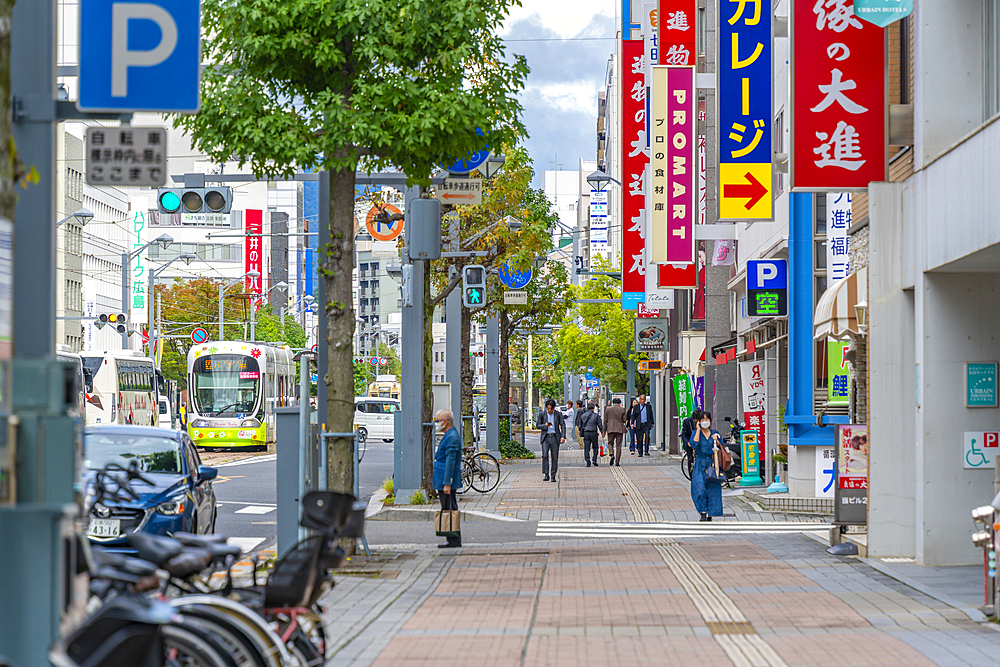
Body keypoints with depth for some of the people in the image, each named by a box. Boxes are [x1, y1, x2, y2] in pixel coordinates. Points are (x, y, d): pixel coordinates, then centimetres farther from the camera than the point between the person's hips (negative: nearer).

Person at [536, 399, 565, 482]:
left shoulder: (558, 414, 3)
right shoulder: (542, 414, 3)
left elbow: (563, 425, 3)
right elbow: (538, 425, 8)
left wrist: (563, 436, -9)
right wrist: (545, 425, -14)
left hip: (555, 437, 1)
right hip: (545, 437, 0)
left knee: (555, 458, 1)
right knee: (545, 455, -17)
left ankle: (553, 476, 9)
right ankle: (546, 475, -15)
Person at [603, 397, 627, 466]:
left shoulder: (608, 409, 1)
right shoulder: (622, 409, 0)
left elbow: (605, 420, 3)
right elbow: (624, 420, 0)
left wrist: (604, 430, 9)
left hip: (610, 429, 0)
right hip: (620, 429, 0)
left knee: (610, 443, 14)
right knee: (618, 445, 5)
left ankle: (612, 455, -15)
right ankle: (617, 462, 4)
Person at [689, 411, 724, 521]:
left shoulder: (715, 433, 10)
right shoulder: (696, 433, 4)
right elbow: (694, 444, -16)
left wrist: (716, 441, -10)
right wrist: (698, 430, -12)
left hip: (712, 464, 2)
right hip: (700, 466, -2)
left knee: (713, 489, -3)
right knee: (700, 489, -15)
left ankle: (710, 513, 4)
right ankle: (703, 512, -9)